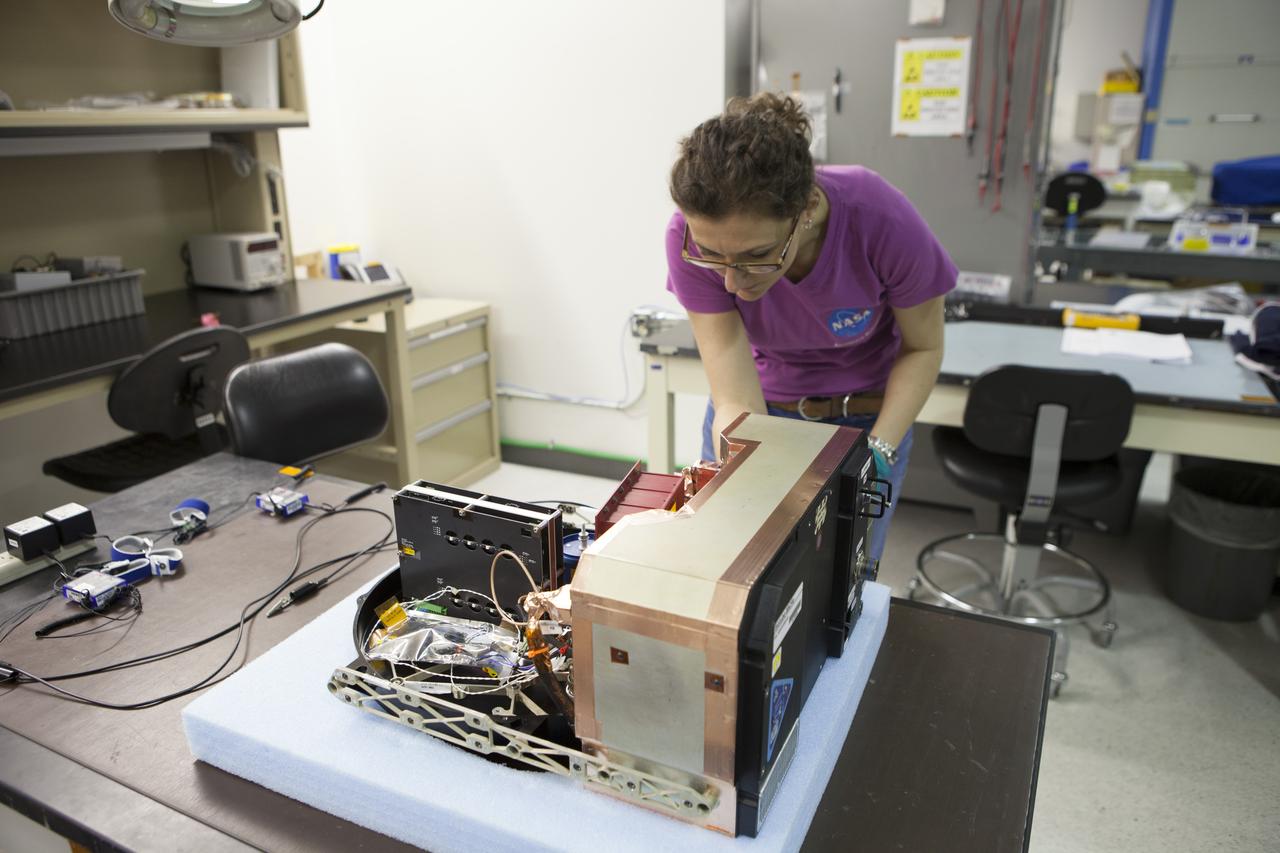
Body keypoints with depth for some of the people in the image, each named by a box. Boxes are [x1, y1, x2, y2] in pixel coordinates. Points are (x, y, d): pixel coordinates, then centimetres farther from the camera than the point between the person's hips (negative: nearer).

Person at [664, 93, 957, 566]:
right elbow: (736, 406, -28)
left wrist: (877, 452, -23)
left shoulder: (881, 221, -31)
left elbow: (923, 347, -12)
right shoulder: (693, 235, -29)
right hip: (762, 409, 1)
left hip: (865, 416, -1)